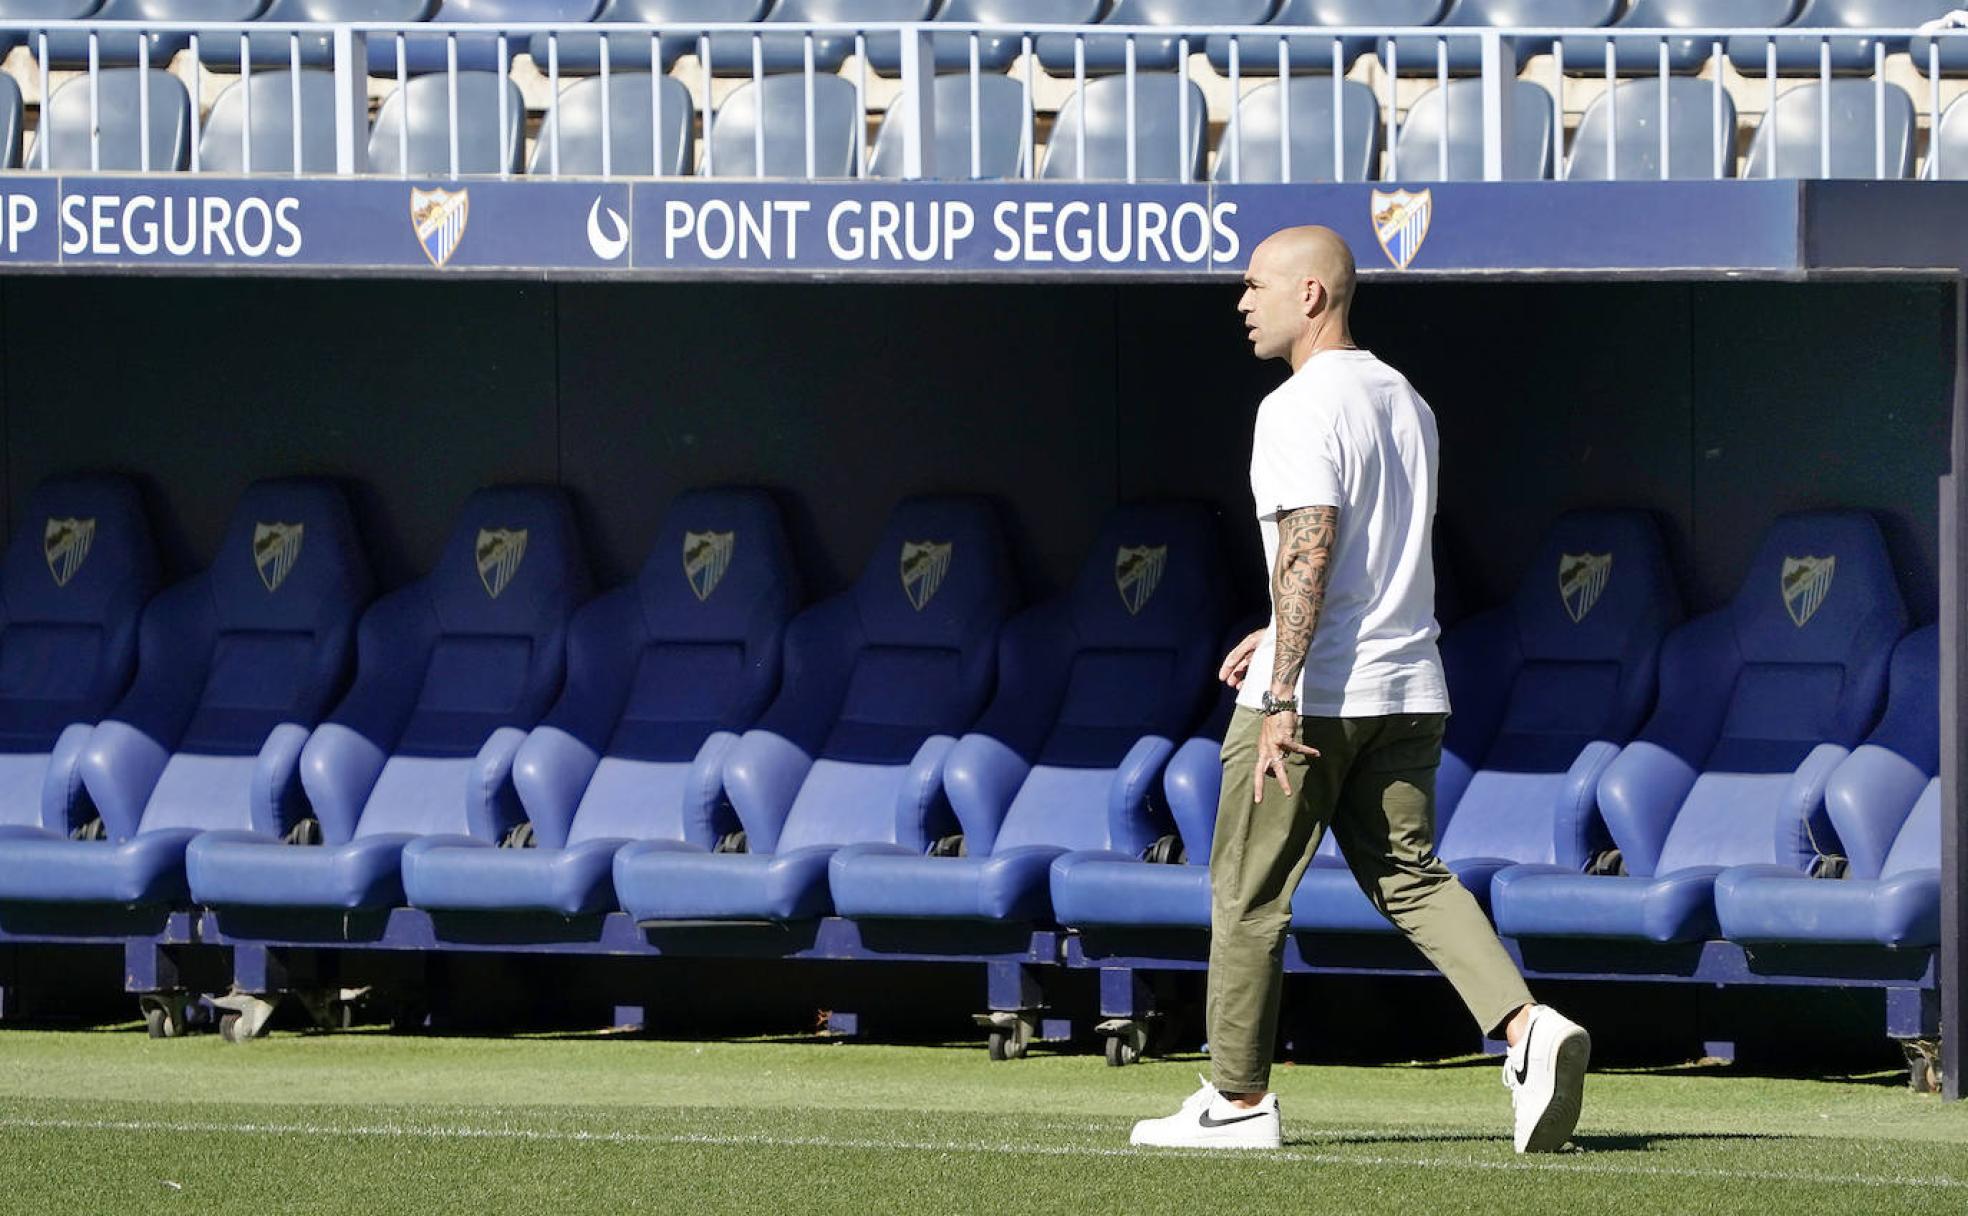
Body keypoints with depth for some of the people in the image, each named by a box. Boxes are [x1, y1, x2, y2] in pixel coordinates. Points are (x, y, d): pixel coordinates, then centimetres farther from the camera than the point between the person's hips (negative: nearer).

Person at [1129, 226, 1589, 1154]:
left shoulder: (1301, 408, -13)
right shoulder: (1406, 402, 15)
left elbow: (1310, 552, -23)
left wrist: (1282, 697, -26)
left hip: (1312, 697, -8)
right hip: (1410, 691, 8)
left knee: (1249, 893, 4)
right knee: (1410, 878, 7)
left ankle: (1239, 1099, 11)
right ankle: (1528, 1026, -15)